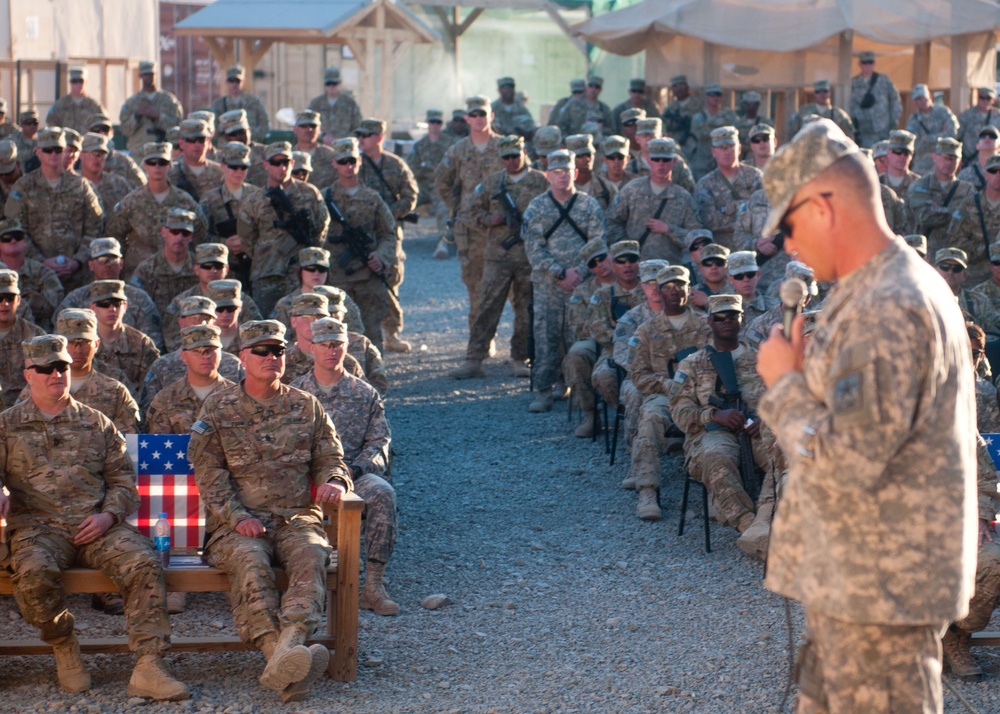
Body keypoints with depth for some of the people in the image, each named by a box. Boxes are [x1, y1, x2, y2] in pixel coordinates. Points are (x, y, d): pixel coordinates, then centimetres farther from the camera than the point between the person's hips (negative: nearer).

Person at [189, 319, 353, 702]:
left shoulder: (305, 406, 18)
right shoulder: (218, 408, 11)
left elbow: (330, 459, 18)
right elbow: (209, 474, 3)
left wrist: (333, 482, -8)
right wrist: (238, 518, -12)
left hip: (297, 517, 2)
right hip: (236, 523, -2)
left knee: (311, 556, -33)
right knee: (251, 563, -35)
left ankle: (288, 644, -55)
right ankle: (281, 654, -53)